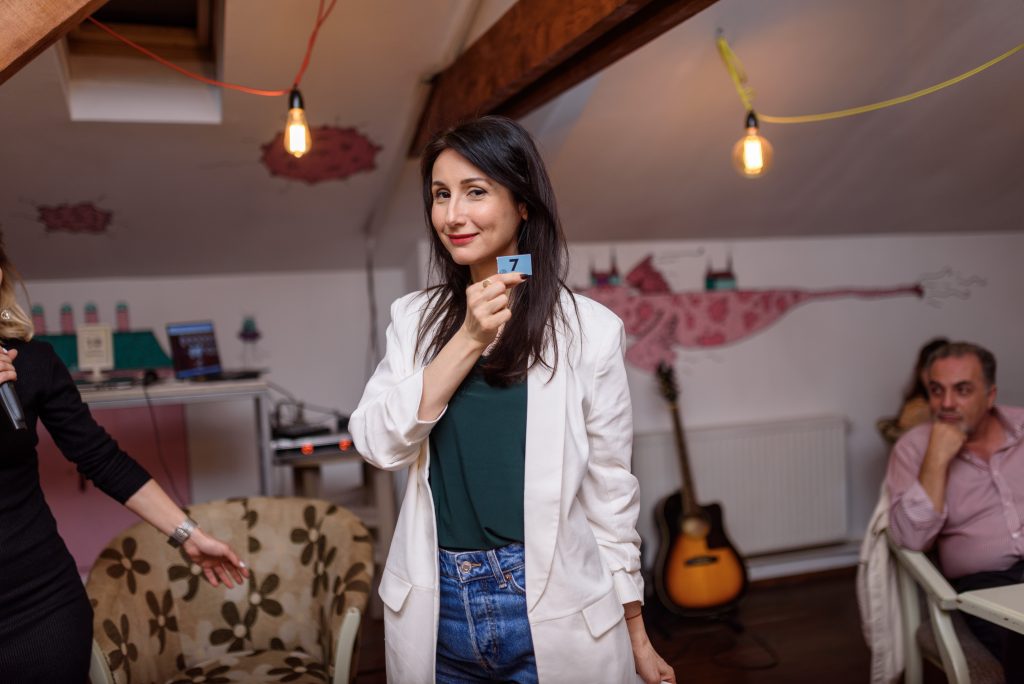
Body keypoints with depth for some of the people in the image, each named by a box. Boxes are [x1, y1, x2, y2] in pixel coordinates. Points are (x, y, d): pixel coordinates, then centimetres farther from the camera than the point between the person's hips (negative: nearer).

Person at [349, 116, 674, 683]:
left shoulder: (588, 329, -7)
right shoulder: (414, 318, 2)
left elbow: (610, 491, -3)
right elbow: (377, 445, -10)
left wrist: (637, 637, 3)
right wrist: (469, 339, -17)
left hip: (552, 610, -3)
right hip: (434, 610, 3)